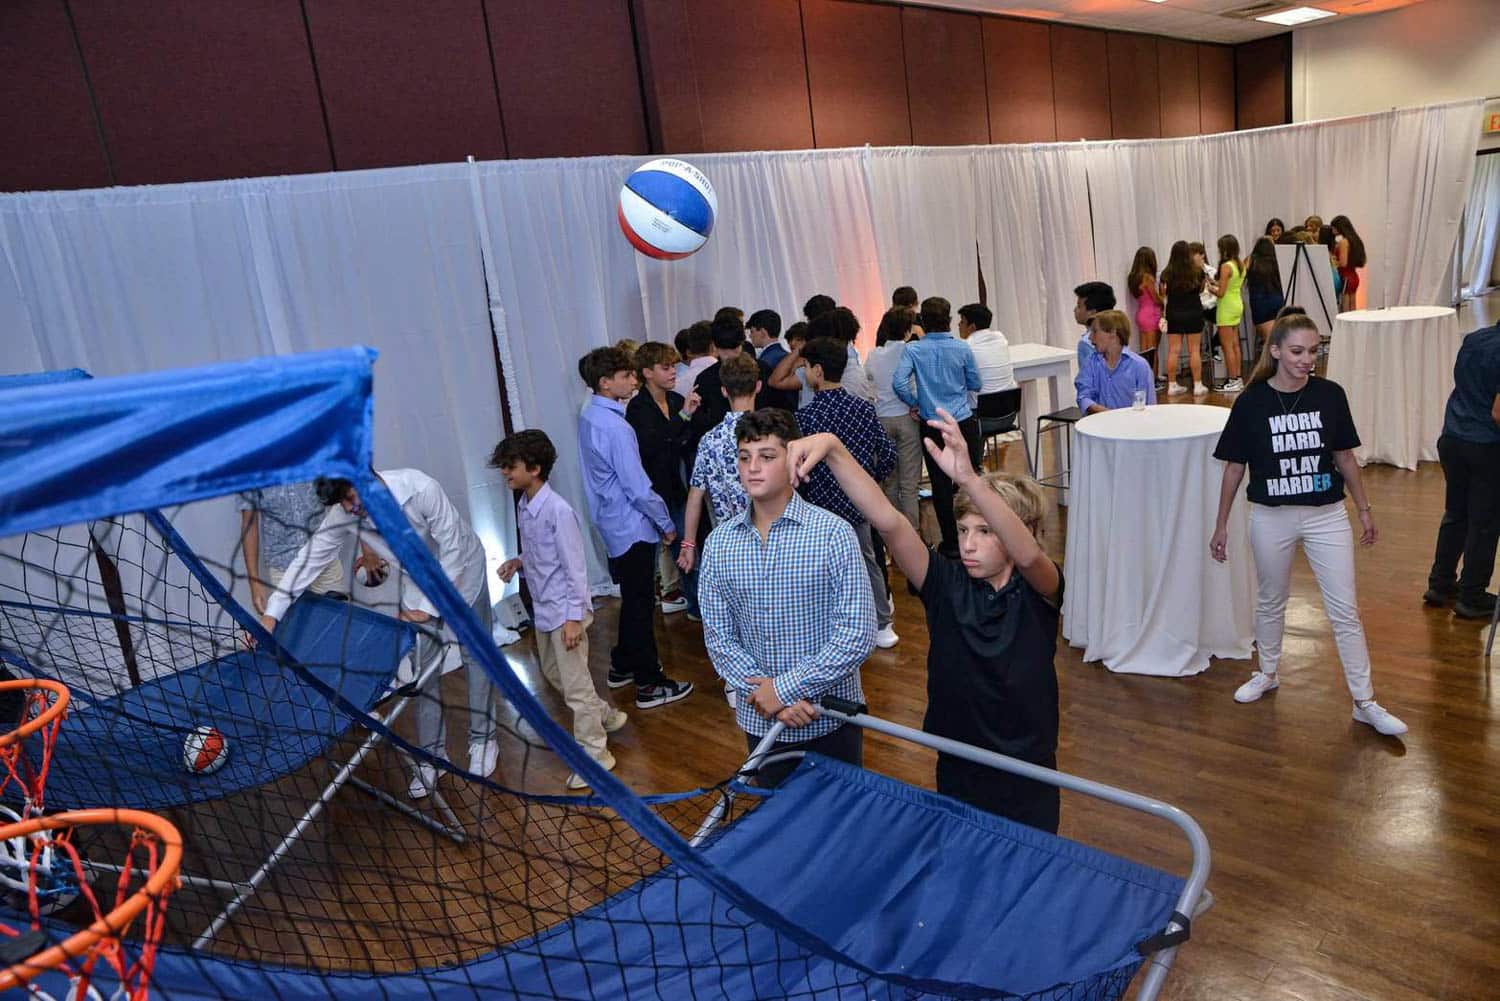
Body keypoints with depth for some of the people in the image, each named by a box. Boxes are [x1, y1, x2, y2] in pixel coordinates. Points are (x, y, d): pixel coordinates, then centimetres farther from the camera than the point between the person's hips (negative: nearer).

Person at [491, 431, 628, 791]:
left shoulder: (558, 510, -22)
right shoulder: (523, 506, 5)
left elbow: (575, 566, -20)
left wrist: (574, 617, -20)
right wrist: (518, 562, -1)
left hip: (564, 609, -10)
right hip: (542, 609, 10)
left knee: (576, 686, 0)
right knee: (553, 673, 23)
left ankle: (594, 755, 13)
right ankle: (606, 715, 41)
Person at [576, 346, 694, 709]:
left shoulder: (590, 416, 5)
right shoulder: (615, 427, -25)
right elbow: (638, 488, -23)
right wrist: (666, 524, -10)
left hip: (613, 524, 9)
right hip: (632, 527, -9)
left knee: (633, 597, 22)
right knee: (640, 603, 0)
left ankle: (623, 666, 36)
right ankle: (649, 685, 11)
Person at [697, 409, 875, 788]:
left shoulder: (833, 533, -14)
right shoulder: (719, 543, -3)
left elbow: (857, 635, -18)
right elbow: (718, 636, -1)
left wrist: (785, 689, -17)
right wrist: (762, 694, -14)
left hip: (830, 719, -3)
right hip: (760, 721, 3)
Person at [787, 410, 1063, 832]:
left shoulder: (1038, 588, -13)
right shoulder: (947, 584, -8)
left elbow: (1027, 555, -38)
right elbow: (887, 521, -21)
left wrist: (968, 478, -52)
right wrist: (832, 449, -34)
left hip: (1027, 780, -2)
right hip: (957, 774, 2)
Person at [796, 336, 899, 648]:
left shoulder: (804, 417, -16)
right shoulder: (864, 407, -2)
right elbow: (889, 454, 0)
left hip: (822, 508, -5)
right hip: (858, 503, 5)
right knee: (867, 561, 22)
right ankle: (882, 626, 32)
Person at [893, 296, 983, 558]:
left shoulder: (914, 350, -7)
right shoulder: (962, 349, -5)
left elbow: (898, 383, -18)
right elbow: (976, 384, 6)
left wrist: (914, 403, -1)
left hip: (932, 425, 0)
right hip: (963, 422, 0)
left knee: (941, 485, 8)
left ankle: (951, 542, 14)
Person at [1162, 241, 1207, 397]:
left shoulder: (1167, 274, -7)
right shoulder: (1197, 272, -6)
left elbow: (1163, 294, 3)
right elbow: (1201, 289, 12)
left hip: (1174, 314, 1)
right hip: (1193, 312, -1)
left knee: (1173, 351, 3)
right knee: (1194, 350, 4)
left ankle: (1172, 385, 7)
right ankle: (1198, 385, 8)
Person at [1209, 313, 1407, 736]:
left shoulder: (1330, 395, -5)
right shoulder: (1251, 403, -9)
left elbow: (1345, 456, 6)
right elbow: (1234, 467, -2)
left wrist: (1364, 510, 10)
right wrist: (1221, 524, 2)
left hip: (1327, 515, 1)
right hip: (1272, 518, 0)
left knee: (1345, 611, 3)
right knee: (1270, 602, 17)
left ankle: (1365, 702, 14)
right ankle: (1268, 673, 39)